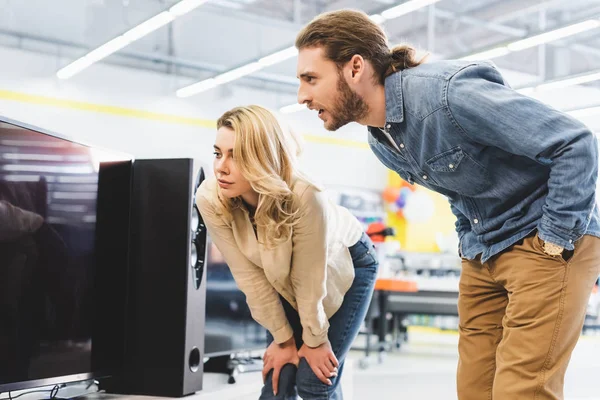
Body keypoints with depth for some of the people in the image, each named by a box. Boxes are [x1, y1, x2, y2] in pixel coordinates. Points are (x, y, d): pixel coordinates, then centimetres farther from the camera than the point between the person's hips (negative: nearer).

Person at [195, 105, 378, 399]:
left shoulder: (305, 198, -41)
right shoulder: (210, 199, -28)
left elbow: (310, 282, -27)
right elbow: (251, 276, -19)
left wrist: (314, 340, -13)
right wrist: (283, 338, -9)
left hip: (347, 264, -3)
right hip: (285, 275, 3)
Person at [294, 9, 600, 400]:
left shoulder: (448, 91, -26)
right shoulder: (380, 141, 2)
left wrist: (556, 240, -19)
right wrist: (468, 241, 9)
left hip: (542, 241, -8)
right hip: (481, 254, 8)